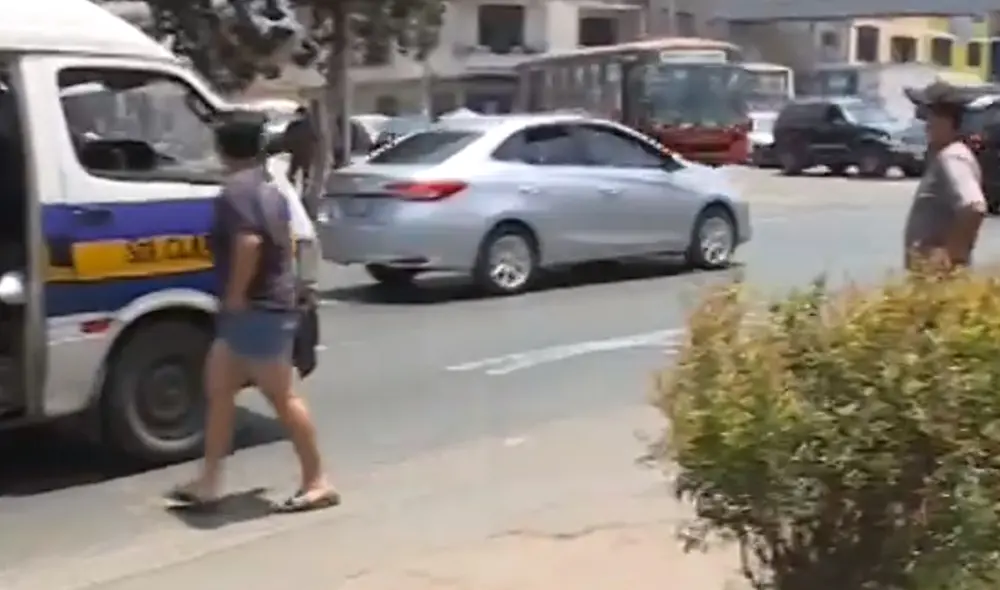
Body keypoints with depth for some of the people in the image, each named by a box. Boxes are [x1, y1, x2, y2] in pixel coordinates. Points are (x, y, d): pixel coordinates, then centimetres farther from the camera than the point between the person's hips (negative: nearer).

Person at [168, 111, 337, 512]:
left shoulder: (236, 191, -17)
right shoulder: (267, 189, 15)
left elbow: (249, 243, -30)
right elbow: (283, 242, 22)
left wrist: (235, 296, -22)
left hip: (256, 309, -10)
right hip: (266, 305, 10)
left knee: (281, 397, -2)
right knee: (219, 389, 13)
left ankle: (317, 483, 7)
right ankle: (208, 483, 18)